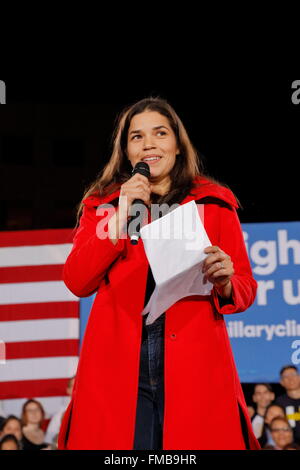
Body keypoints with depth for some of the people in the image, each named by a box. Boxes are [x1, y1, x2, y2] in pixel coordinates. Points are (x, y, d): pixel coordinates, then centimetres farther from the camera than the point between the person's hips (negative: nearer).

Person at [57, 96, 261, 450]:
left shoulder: (214, 203, 12)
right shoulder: (102, 203, 14)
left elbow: (246, 289, 11)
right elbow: (77, 282, 2)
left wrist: (224, 283, -12)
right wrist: (121, 216, -5)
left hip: (196, 368, 0)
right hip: (118, 369, 0)